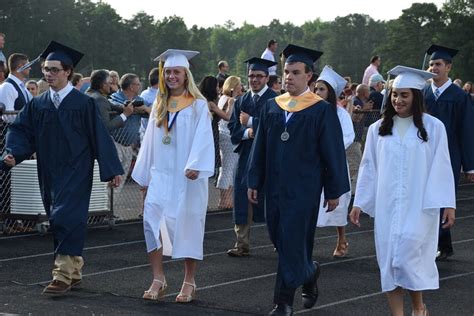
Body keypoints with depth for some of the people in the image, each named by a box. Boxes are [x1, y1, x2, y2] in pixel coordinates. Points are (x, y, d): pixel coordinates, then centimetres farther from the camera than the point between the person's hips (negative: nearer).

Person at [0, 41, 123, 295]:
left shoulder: (83, 104, -7)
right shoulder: (37, 105, 6)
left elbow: (99, 137, -6)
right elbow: (21, 131, 3)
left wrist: (111, 170, -7)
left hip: (75, 173, -6)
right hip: (50, 173, 6)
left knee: (67, 219, -12)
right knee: (59, 221, 11)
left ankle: (63, 275, -10)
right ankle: (75, 271, 24)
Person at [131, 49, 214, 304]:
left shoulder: (198, 105, -1)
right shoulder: (159, 105, 13)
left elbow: (203, 138, -12)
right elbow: (150, 141, 15)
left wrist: (195, 166, -26)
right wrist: (144, 175, 14)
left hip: (186, 176, -4)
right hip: (161, 174, 4)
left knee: (187, 225, 0)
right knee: (152, 220, -10)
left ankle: (189, 282, 11)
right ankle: (158, 279, -5)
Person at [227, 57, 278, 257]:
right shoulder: (241, 101, 12)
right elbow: (233, 128, 6)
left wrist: (250, 122, -12)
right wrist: (248, 132, -14)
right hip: (246, 156, 4)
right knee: (243, 198, -1)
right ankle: (242, 244, 2)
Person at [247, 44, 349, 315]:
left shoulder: (322, 110, -6)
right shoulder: (272, 107, 7)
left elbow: (333, 152, -5)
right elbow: (260, 147, 11)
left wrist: (334, 191, -5)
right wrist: (254, 182, 9)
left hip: (304, 188, -5)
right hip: (275, 185, 5)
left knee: (293, 242, -6)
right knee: (280, 240, 11)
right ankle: (309, 273, 37)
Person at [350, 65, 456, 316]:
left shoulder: (433, 127, -1)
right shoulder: (378, 129, 7)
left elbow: (441, 167, -2)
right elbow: (368, 168, 10)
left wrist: (448, 204, -6)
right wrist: (358, 203, 7)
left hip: (418, 205, -3)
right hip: (386, 205, 3)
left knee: (409, 257, -9)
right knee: (389, 258, 2)